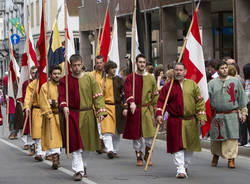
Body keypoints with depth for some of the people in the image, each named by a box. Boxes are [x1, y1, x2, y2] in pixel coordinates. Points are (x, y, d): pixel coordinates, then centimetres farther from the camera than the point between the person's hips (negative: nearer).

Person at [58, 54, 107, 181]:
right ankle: (78, 170, -8)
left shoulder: (89, 79, 3)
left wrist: (100, 112, -9)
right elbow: (62, 96, 0)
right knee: (75, 144, -8)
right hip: (72, 115, -1)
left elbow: (97, 96, 1)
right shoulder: (65, 81, 2)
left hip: (87, 116, 2)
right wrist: (64, 106, -22)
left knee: (86, 144, 10)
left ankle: (83, 166, 30)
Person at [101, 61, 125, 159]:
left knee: (117, 131, 9)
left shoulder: (119, 80, 5)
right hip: (106, 107, -2)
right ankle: (109, 150, -24)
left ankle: (115, 150, 21)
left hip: (117, 108, 2)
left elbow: (124, 94, 5)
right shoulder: (103, 80, 3)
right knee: (107, 130, -16)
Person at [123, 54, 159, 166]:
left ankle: (147, 154, 16)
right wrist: (131, 103, -28)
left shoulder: (151, 78, 8)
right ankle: (139, 157, 15)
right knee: (136, 135, 2)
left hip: (147, 110, 1)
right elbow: (127, 91, -11)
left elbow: (155, 95, 12)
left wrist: (154, 108, 6)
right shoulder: (130, 78, 1)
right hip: (134, 110, -1)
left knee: (150, 134, -6)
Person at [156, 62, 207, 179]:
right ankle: (181, 169, -6)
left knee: (190, 145, 10)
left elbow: (199, 101, 7)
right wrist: (159, 114, -12)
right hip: (175, 121, -2)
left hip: (190, 121, 2)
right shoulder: (168, 86, 3)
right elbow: (161, 101, 2)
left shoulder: (192, 84, 6)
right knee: (177, 146, -7)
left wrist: (201, 117, 0)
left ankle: (185, 166, 28)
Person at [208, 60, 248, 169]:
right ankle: (215, 155, 28)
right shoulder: (212, 83, 7)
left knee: (232, 137, -6)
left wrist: (243, 112, 9)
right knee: (216, 137, 7)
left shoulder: (235, 81, 8)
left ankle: (231, 159, 0)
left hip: (232, 114, 0)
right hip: (217, 114, 0)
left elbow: (241, 98, 11)